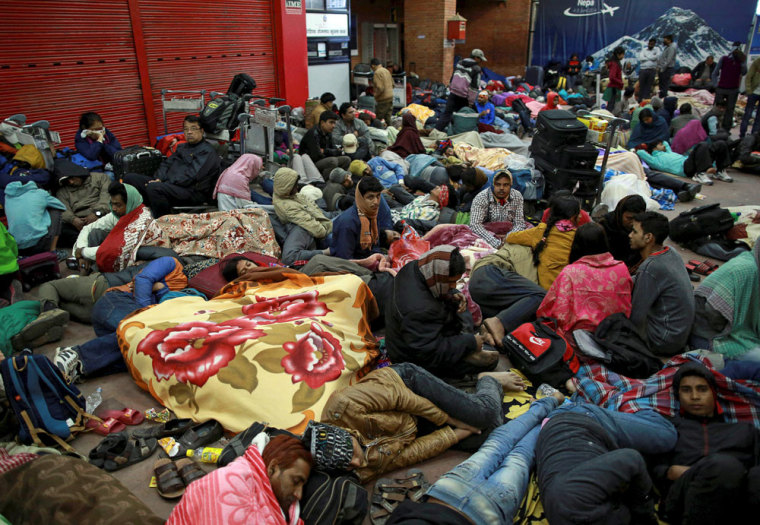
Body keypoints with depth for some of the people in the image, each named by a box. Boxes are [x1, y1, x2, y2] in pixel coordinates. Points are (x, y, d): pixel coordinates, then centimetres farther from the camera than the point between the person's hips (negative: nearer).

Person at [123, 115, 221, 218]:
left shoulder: (207, 152, -5)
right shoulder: (182, 147, 26)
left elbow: (192, 177, -16)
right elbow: (166, 163, 21)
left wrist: (162, 182, -14)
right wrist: (159, 179, -2)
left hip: (193, 192, -9)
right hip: (171, 185, 9)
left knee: (153, 188, -35)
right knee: (130, 177, 2)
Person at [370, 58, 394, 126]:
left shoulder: (377, 73, -15)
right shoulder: (386, 70, 11)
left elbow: (380, 88, -22)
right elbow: (392, 83, 19)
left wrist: (375, 95, -7)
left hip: (383, 99, -8)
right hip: (390, 97, 8)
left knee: (378, 119, -1)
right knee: (388, 117, 13)